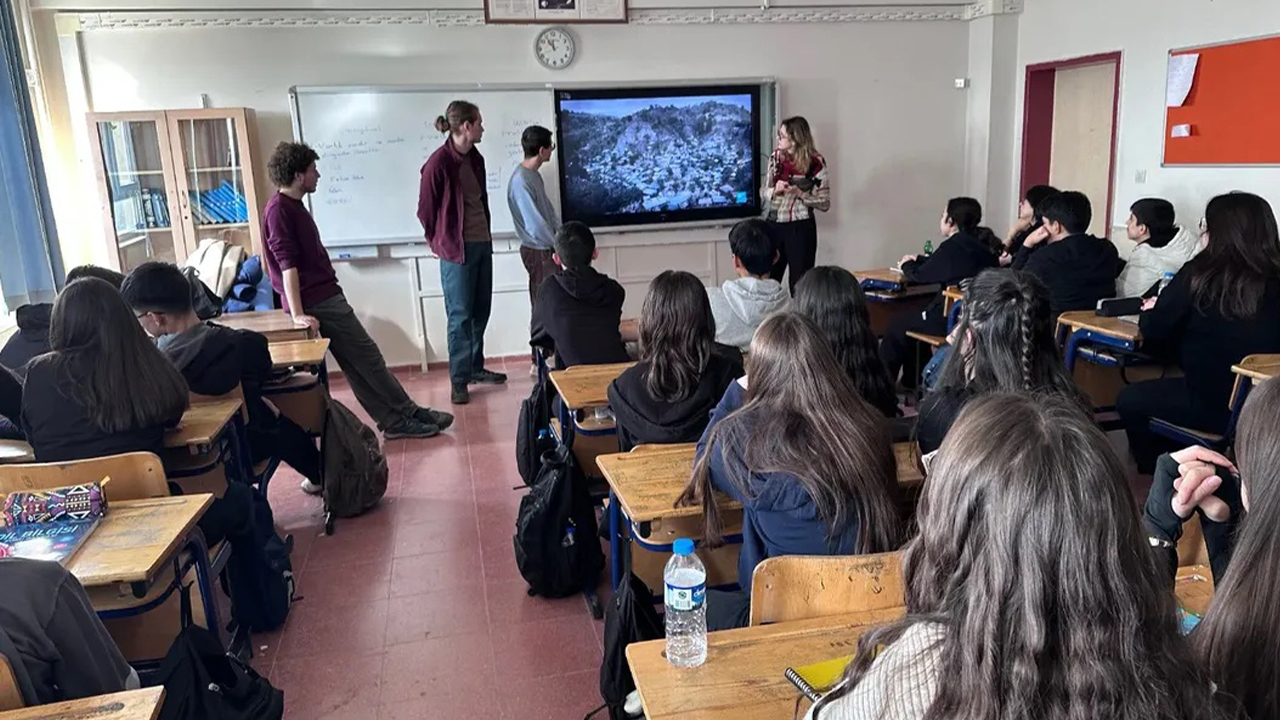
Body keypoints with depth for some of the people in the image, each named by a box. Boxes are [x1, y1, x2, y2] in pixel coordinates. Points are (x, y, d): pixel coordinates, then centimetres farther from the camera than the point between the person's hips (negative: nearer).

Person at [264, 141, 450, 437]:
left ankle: (396, 421, 12)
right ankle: (410, 414, 6)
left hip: (325, 296, 9)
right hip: (318, 302, -9)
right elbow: (287, 264, -21)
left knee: (357, 366, 8)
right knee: (367, 357, -2)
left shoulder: (293, 206, 16)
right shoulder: (279, 208, -14)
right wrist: (298, 314, -25)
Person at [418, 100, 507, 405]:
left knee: (481, 311, 13)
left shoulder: (476, 158, 7)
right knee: (460, 315, -1)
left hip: (483, 243, 7)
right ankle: (459, 379, 8)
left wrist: (485, 232, 15)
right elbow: (425, 210, -7)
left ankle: (475, 367, 27)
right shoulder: (438, 162, -15)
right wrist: (441, 243, 3)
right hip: (457, 249, -7)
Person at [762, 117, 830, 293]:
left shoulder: (815, 163, -8)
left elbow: (825, 203, -8)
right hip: (774, 225, 4)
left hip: (800, 228, -4)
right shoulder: (776, 157, 5)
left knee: (799, 283, 3)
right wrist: (775, 190, -12)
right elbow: (763, 192, 9)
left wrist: (800, 193, -21)